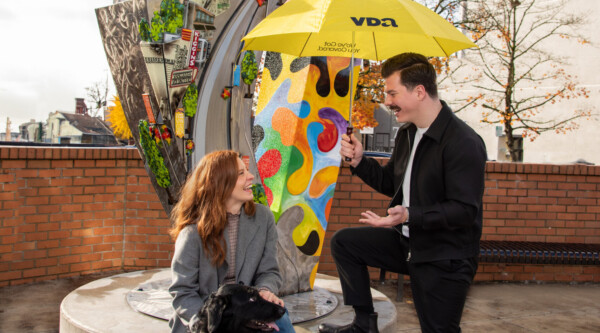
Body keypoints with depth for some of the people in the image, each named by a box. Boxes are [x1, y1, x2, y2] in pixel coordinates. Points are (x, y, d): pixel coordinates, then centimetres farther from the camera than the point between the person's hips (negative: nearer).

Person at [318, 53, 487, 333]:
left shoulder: (464, 143, -23)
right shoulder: (407, 133, 7)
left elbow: (465, 210, -26)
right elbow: (391, 184, 16)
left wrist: (409, 215, -36)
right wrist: (359, 160, 0)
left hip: (445, 260, -8)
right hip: (407, 242, 9)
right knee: (343, 242, 7)